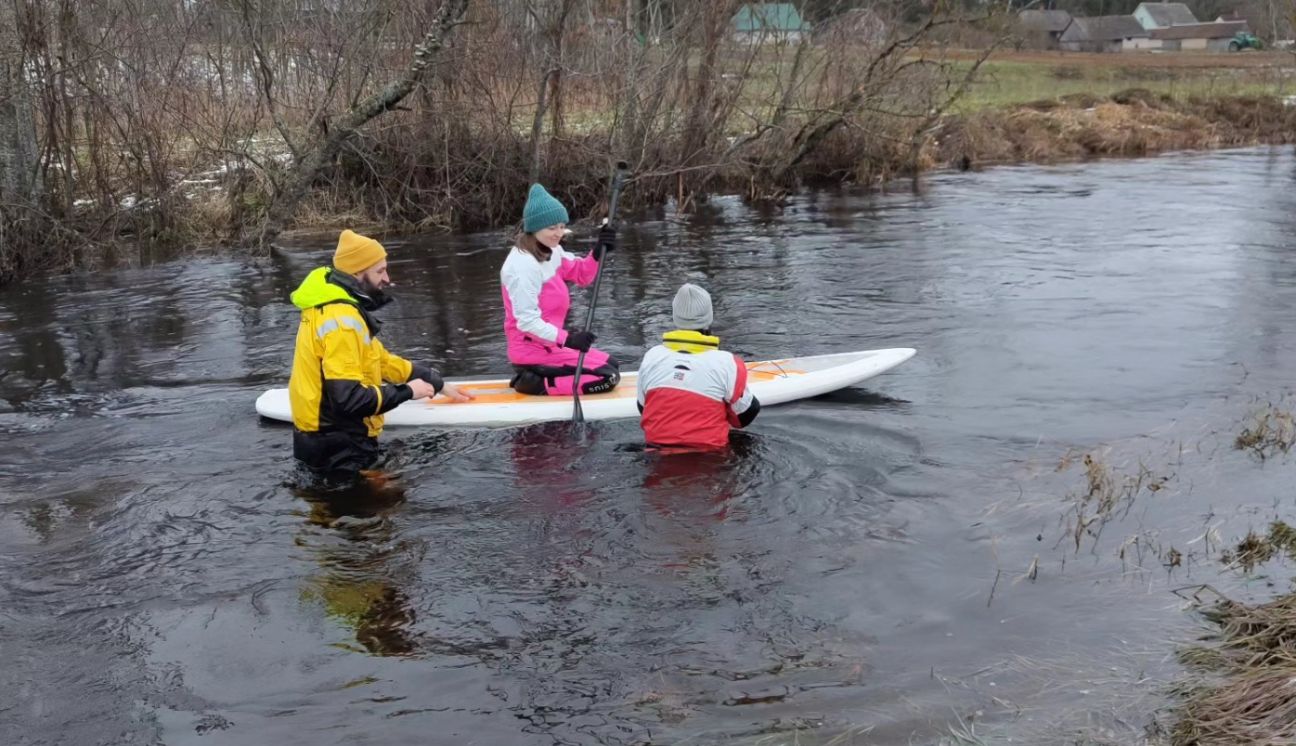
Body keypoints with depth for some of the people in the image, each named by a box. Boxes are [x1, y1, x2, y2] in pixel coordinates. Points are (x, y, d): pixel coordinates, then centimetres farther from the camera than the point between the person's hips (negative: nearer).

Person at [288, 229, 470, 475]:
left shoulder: (333, 306, 9)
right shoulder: (341, 319, -24)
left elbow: (382, 361, 17)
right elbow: (349, 398, -30)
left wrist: (439, 384, 19)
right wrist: (407, 392, -17)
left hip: (325, 436, 10)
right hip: (338, 451, -10)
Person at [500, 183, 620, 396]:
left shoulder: (551, 251, 6)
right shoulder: (523, 266, -23)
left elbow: (581, 276, 13)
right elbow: (527, 322, -27)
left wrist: (599, 251, -6)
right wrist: (566, 339, -37)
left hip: (548, 342, 10)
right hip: (534, 349, -10)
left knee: (611, 364, 21)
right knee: (608, 376, -11)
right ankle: (537, 385, -10)